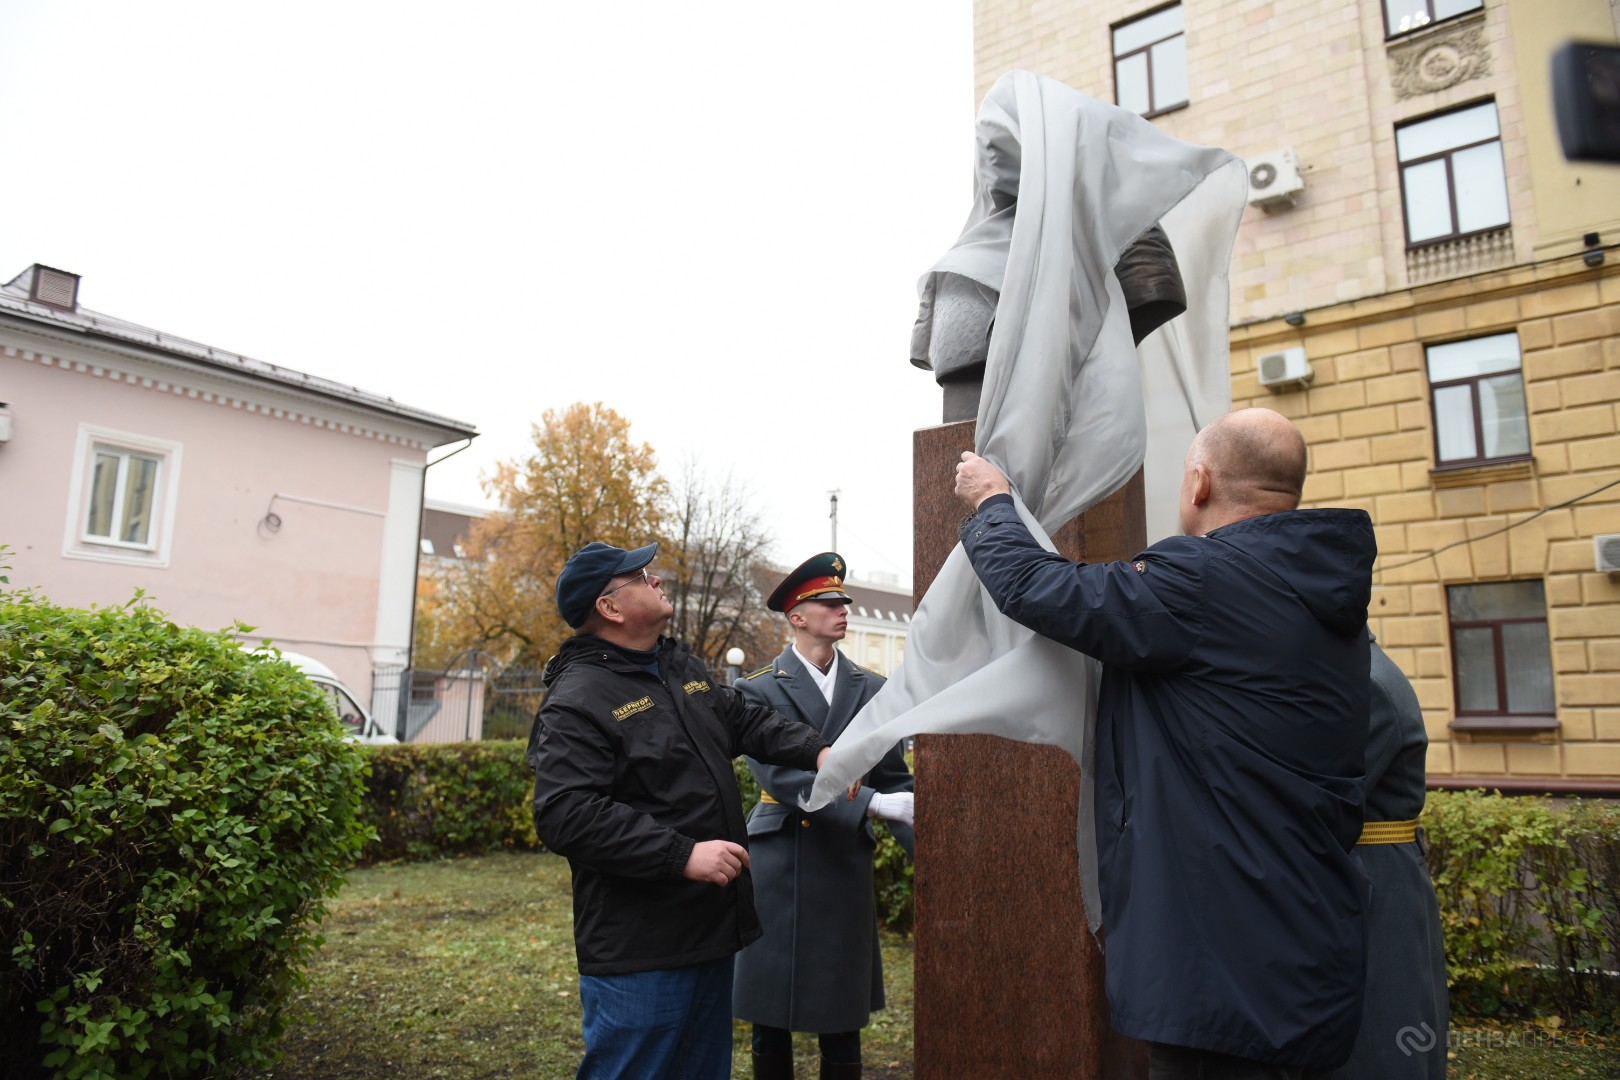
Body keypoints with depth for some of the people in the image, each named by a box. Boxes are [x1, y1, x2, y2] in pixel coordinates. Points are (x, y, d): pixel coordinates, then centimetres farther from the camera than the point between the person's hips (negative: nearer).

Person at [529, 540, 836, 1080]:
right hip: (639, 954, -9)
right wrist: (683, 854, -27)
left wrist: (816, 750, 1)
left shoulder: (682, 665, 11)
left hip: (711, 933, 9)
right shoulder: (577, 700, -17)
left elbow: (746, 719, 19)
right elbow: (565, 814, -26)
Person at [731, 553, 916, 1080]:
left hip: (847, 863, 2)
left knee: (842, 1021, 10)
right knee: (770, 1019, 8)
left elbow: (894, 779, 5)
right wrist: (873, 804, -26)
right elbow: (779, 776, -17)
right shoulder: (759, 690, -5)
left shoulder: (872, 690, 5)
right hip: (780, 863, -2)